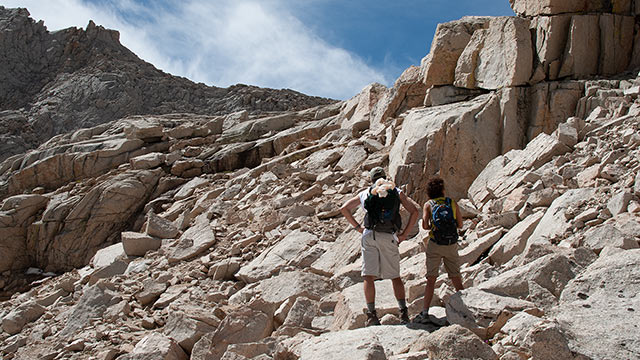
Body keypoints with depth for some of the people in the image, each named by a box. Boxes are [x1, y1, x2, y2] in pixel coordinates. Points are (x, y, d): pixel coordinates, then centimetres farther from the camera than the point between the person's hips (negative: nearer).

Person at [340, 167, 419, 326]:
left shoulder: (365, 193, 16)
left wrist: (357, 227, 14)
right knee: (395, 276, 11)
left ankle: (371, 314, -8)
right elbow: (414, 212, 5)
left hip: (369, 235, 0)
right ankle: (403, 312, 3)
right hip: (389, 237, 0)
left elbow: (344, 208, 13)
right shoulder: (397, 192, 14)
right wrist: (404, 234, 7)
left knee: (369, 276, -1)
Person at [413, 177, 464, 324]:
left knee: (431, 280, 0)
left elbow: (425, 225, -9)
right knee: (457, 279, 11)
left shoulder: (428, 204, 2)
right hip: (452, 244, 1)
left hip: (435, 245, -1)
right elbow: (460, 225, 10)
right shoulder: (453, 203, 6)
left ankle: (425, 312, -8)